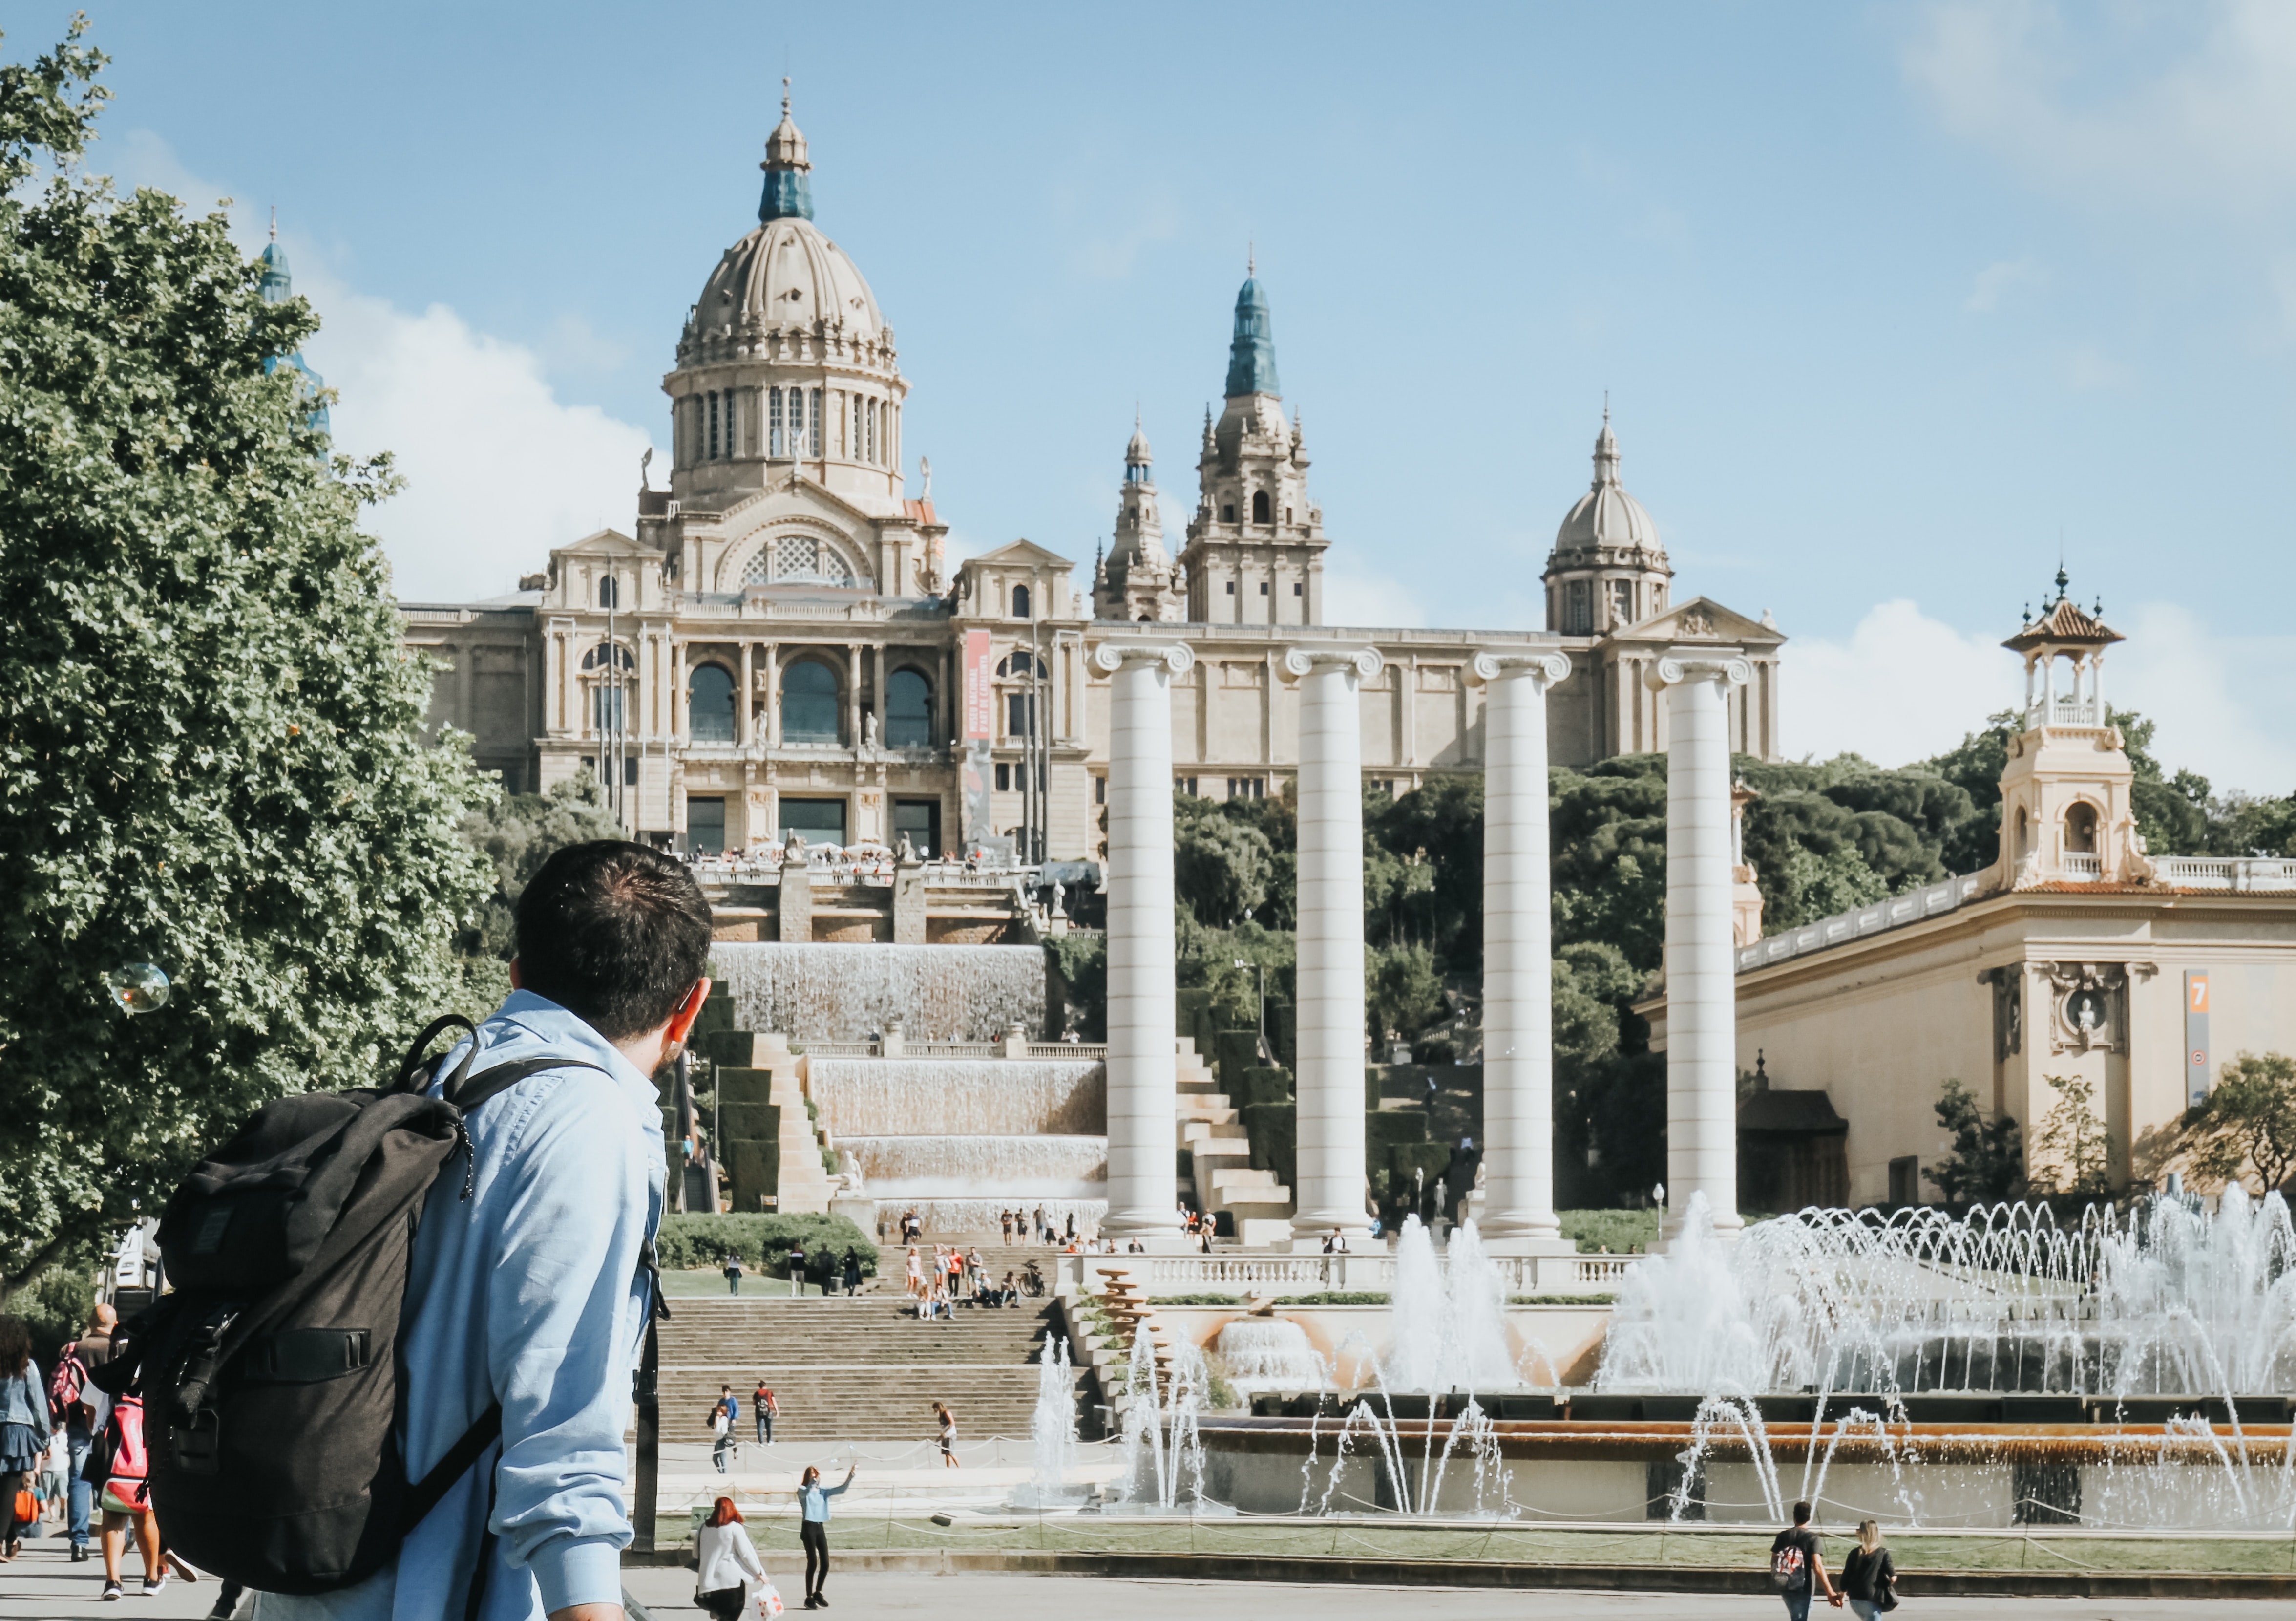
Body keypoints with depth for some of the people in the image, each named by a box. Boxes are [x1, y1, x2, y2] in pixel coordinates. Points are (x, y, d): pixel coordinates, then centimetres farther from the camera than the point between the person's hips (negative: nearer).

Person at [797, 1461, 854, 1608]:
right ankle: (809, 1598, -4)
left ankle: (818, 1593, 21)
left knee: (825, 1563, 3)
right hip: (808, 1528, -6)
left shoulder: (823, 1491, 11)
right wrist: (814, 1481, -49)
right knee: (813, 1563, -10)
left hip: (820, 1528, 6)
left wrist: (851, 1476, -13)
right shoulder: (803, 1491, -4)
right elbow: (806, 1492, -29)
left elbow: (841, 1489, 2)